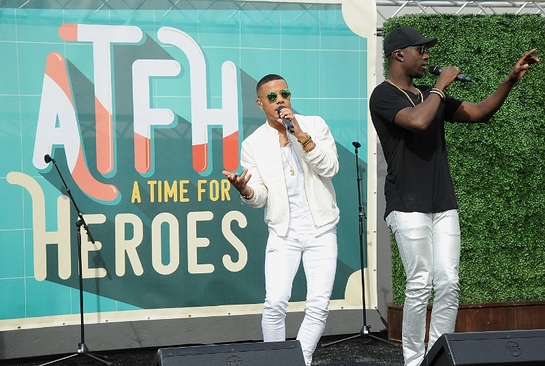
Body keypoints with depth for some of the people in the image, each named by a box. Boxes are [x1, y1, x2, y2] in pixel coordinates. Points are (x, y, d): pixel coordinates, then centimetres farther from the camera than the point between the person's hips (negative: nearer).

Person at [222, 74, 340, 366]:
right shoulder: (253, 144, 3)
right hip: (283, 233, 0)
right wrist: (245, 190, -24)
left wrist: (301, 135, -19)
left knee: (319, 305, -6)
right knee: (275, 303, -14)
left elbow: (330, 167, -10)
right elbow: (259, 197, -1)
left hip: (321, 231, 0)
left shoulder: (314, 125, 2)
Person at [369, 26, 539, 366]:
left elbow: (480, 112, 16)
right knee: (420, 285, -7)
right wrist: (441, 85, -8)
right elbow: (418, 121, -22)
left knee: (449, 284, 0)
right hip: (409, 207, -6)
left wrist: (512, 80, 6)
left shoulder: (432, 96, 18)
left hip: (444, 205, 6)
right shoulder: (384, 96, -3)